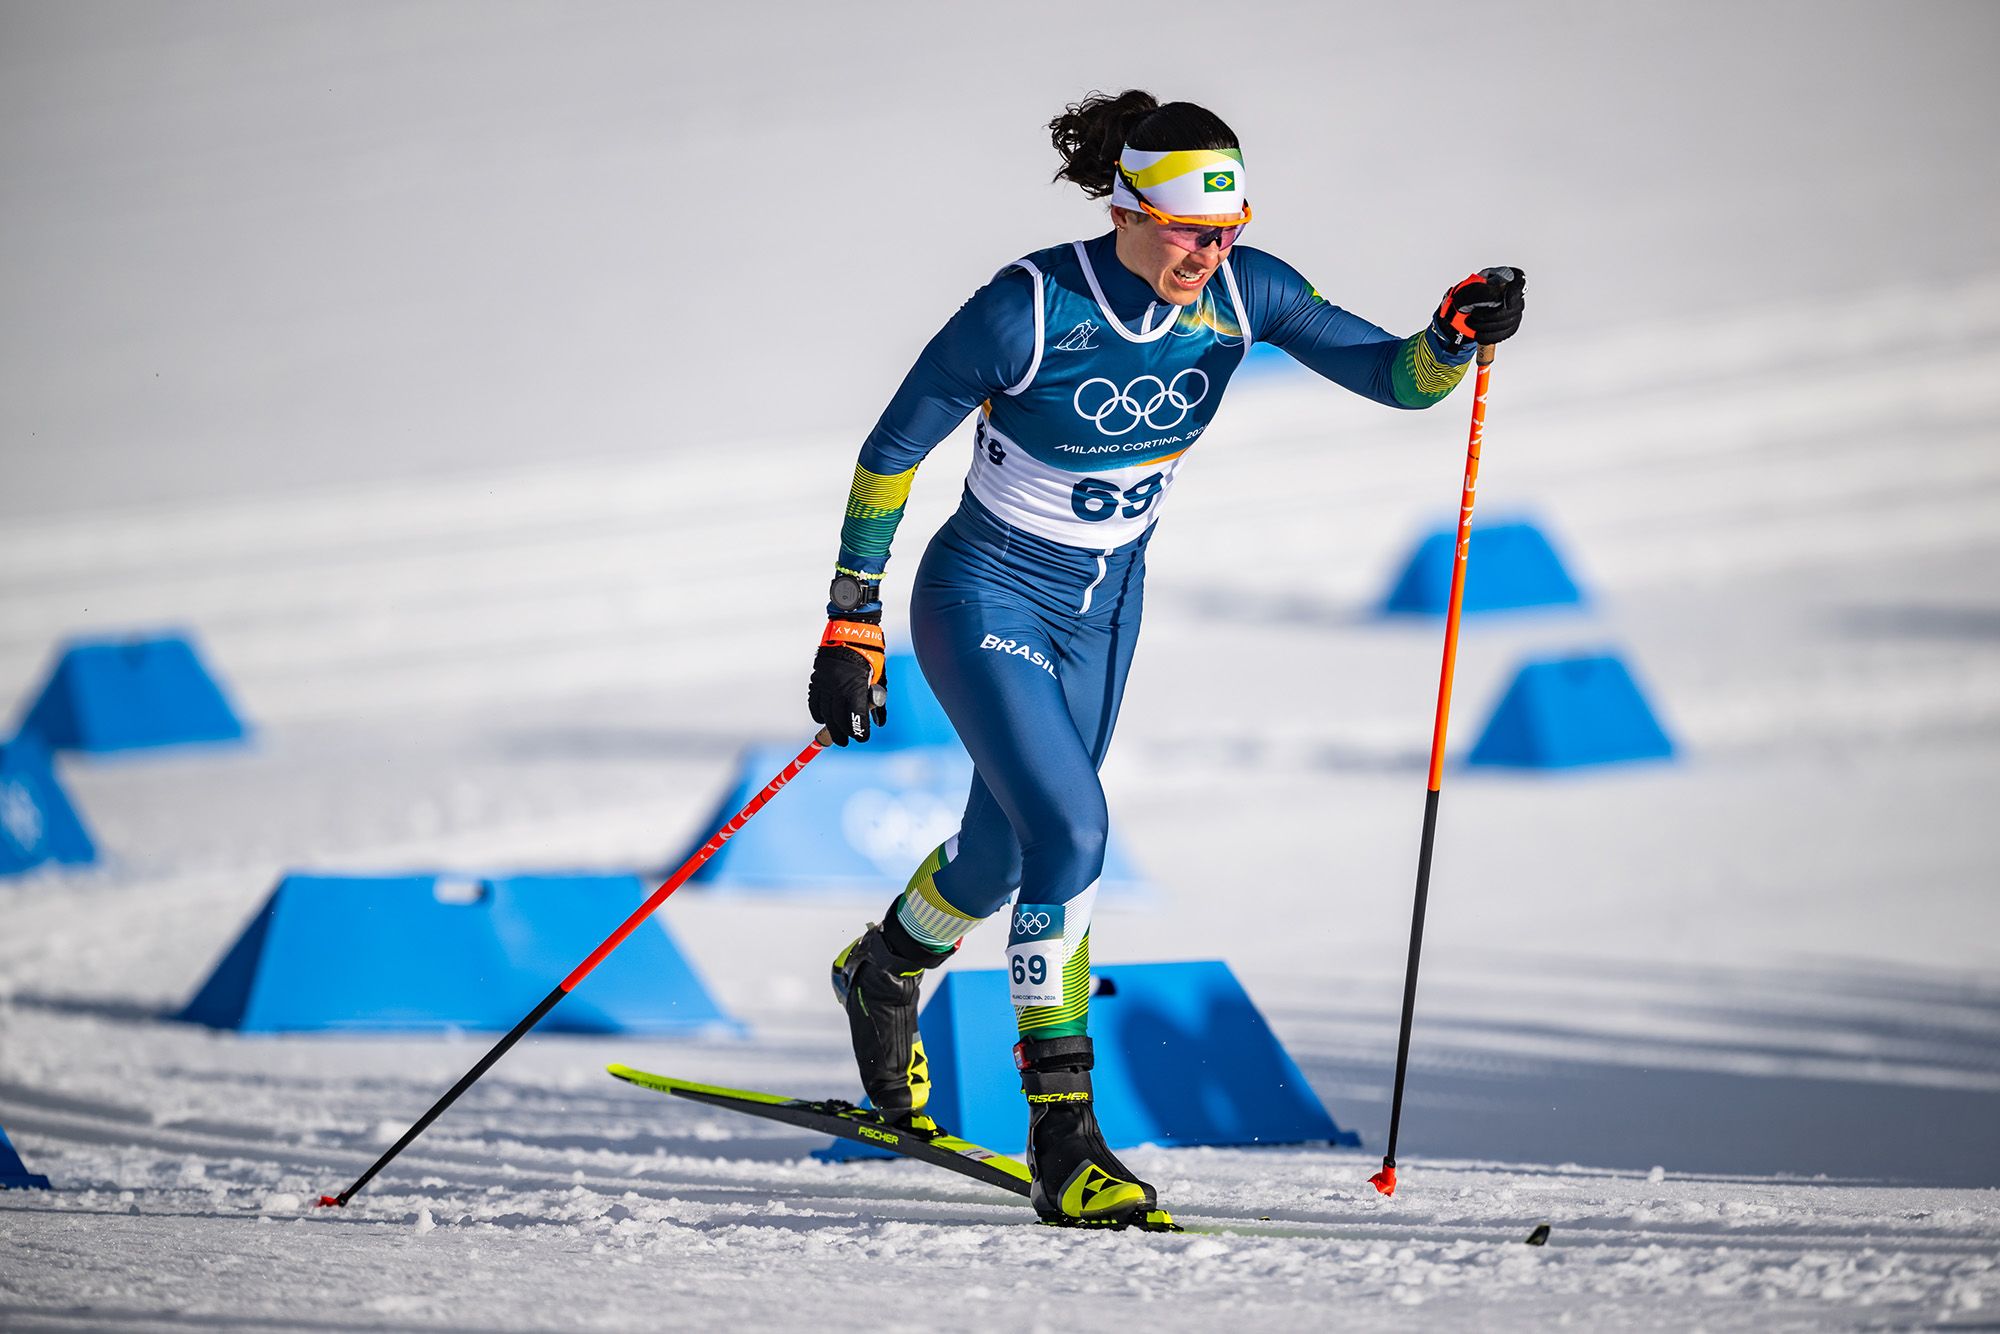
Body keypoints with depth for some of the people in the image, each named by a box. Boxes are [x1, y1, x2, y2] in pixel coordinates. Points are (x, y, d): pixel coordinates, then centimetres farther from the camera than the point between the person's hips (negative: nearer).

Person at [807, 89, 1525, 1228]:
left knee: (1006, 849, 21)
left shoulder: (1242, 293, -14)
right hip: (986, 602, -6)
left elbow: (1395, 375, -16)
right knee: (1070, 834, -23)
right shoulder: (1029, 309, -27)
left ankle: (884, 973, 55)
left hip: (1105, 608, 6)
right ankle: (1064, 1138, -19)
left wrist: (1456, 337, -40)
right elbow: (893, 451, -16)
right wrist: (852, 626, -14)